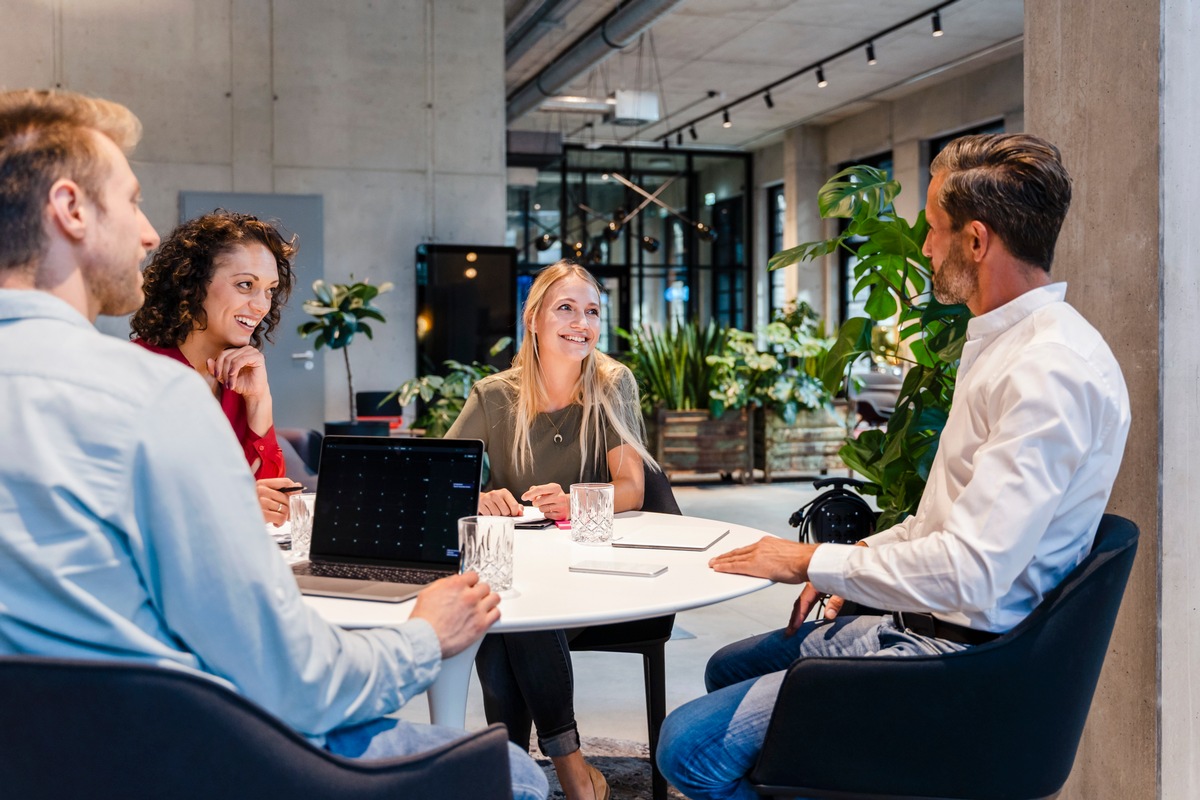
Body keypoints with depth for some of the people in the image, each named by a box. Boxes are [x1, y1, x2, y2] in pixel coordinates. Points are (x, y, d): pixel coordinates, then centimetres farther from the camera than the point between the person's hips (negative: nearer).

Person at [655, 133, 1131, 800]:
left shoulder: (1052, 370, -24)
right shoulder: (1006, 344, 12)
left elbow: (968, 573, -29)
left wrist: (814, 561, -16)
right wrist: (852, 559, 8)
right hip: (927, 622, 11)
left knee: (691, 745, -14)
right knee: (728, 669, 22)